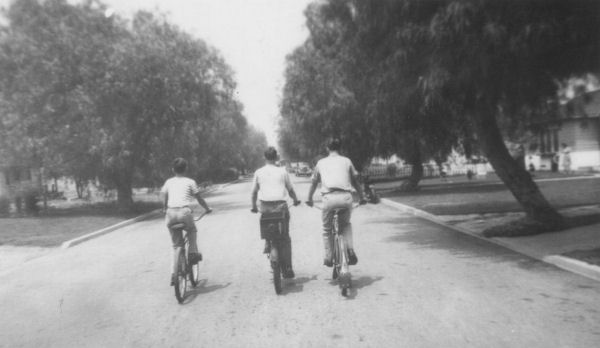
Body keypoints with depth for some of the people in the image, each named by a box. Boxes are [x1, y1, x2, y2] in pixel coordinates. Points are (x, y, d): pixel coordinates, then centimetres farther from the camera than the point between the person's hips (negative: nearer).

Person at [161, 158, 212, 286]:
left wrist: (165, 210, 21)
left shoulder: (168, 182, 17)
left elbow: (164, 198, 9)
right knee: (192, 231, 31)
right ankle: (193, 253, 16)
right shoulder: (190, 182, 10)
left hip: (170, 213, 3)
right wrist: (207, 208, 26)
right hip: (184, 212, -3)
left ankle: (174, 274, 8)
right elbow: (199, 198, 12)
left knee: (176, 245, 12)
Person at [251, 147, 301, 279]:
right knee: (285, 239, 6)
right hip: (280, 206, -1)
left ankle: (268, 245, 8)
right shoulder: (282, 171, 3)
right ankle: (287, 269, 5)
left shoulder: (258, 172, 6)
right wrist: (295, 200, 27)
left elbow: (254, 192, 10)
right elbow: (290, 190, 9)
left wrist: (254, 206, 24)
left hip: (265, 207, 1)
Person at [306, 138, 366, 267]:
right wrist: (361, 197, 32)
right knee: (346, 224, 27)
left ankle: (328, 258, 16)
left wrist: (309, 199, 39)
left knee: (327, 229, 20)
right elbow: (355, 181, 21)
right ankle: (350, 250, 9)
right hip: (345, 197, 1)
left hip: (329, 198, -1)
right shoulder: (346, 161, 17)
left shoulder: (321, 163, 19)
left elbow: (314, 183, 27)